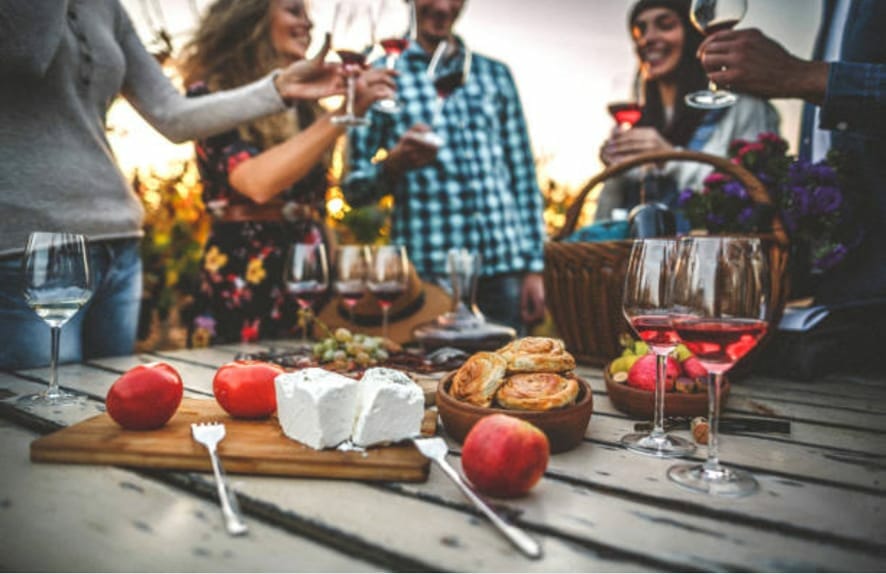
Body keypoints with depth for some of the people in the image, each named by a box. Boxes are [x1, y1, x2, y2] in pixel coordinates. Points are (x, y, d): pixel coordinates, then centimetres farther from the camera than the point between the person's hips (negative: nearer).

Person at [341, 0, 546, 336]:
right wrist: (394, 163, -17)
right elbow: (355, 188, 4)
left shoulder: (495, 75, 13)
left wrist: (534, 268, 5)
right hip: (428, 271, -2)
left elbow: (524, 179, 12)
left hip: (505, 269, 3)